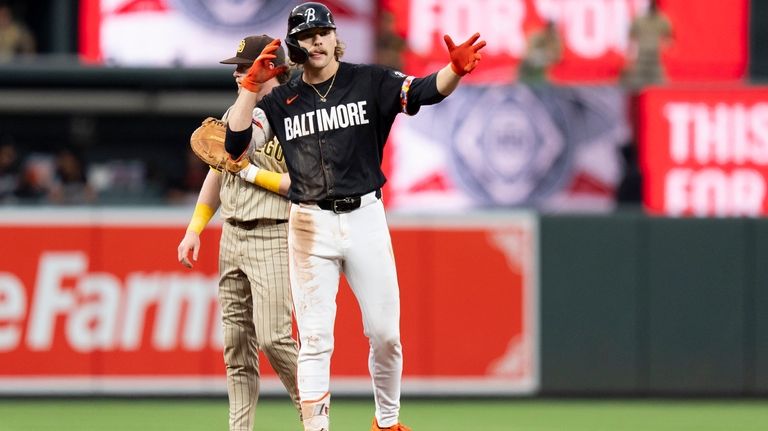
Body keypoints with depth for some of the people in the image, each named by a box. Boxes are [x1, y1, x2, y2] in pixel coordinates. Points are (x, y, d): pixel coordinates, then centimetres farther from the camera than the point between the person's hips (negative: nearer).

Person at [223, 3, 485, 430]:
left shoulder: (369, 82, 1)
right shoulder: (281, 100, 5)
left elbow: (424, 91, -15)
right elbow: (235, 143, -5)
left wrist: (456, 70, -36)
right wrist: (252, 86, -12)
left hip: (365, 218, 0)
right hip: (311, 225, 0)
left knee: (385, 332, 4)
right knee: (315, 340, -2)